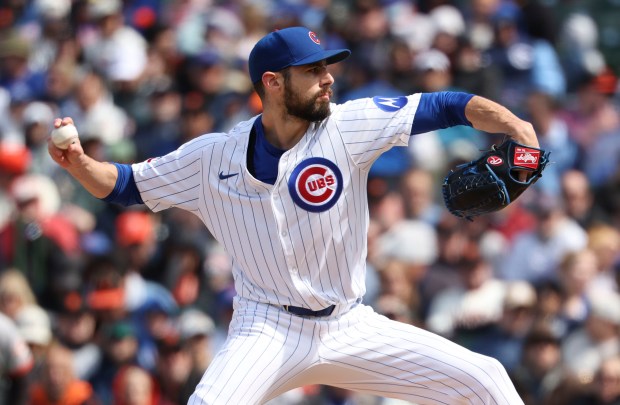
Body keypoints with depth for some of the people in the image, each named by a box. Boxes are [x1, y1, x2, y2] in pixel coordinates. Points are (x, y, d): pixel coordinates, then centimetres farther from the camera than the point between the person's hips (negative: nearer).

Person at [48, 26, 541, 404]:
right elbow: (126, 185, 6)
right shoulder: (214, 157, -4)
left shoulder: (347, 128, -7)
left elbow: (446, 107, -12)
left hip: (350, 327, 2)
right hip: (268, 330, -2)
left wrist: (512, 125, -29)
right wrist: (78, 161, -13)